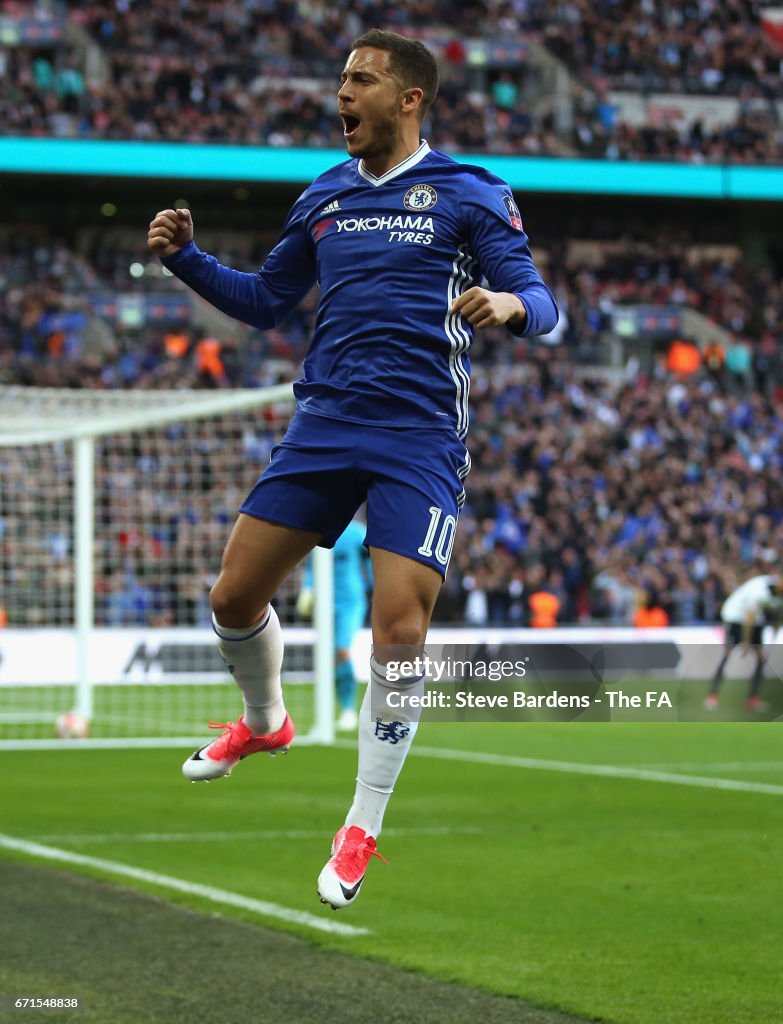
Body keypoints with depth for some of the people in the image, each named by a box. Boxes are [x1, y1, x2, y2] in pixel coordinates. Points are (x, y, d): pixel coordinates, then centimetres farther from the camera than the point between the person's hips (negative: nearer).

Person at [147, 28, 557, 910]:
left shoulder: (468, 194, 0)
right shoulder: (323, 199, 15)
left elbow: (538, 301, -6)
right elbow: (265, 302, 24)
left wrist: (512, 305, -29)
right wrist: (185, 258, 9)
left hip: (419, 438, -5)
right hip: (324, 421, 5)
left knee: (399, 630, -14)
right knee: (234, 597, 3)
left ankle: (363, 830, 2)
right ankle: (265, 723, 37)